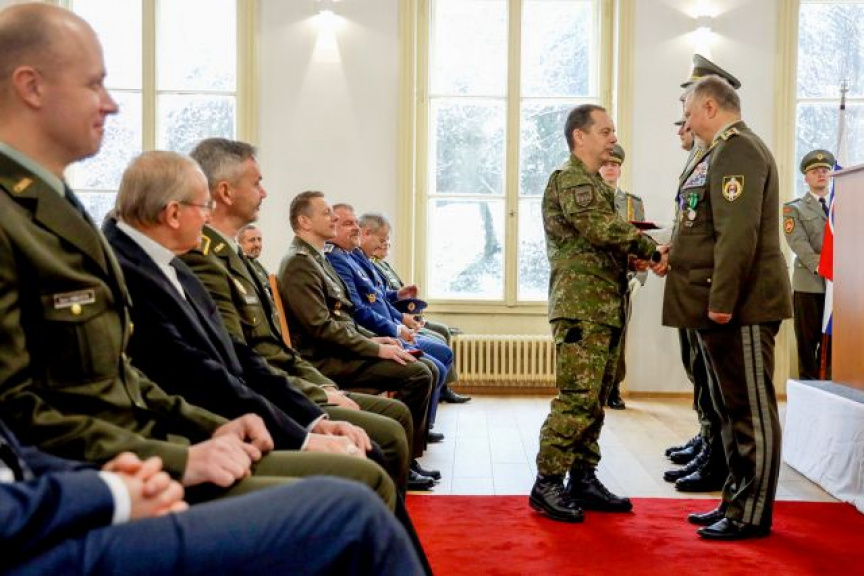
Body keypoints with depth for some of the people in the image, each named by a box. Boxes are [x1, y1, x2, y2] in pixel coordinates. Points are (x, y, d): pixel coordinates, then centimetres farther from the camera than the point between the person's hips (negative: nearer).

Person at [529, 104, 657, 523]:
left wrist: (631, 257, 5)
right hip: (582, 307, -10)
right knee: (576, 399, -10)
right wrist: (651, 248, -14)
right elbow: (601, 228, -22)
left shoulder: (595, 184, 24)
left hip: (605, 308, 10)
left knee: (595, 400, 11)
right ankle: (547, 484, -3)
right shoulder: (570, 180, -7)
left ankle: (583, 480, 18)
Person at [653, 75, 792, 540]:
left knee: (751, 409, -1)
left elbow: (739, 232, -23)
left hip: (739, 306, -10)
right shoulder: (722, 151, 18)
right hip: (718, 305, 10)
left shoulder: (738, 149, -13)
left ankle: (752, 515, 9)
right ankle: (735, 501, 27)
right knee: (730, 409, 16)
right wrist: (675, 252, 11)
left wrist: (722, 301, -24)